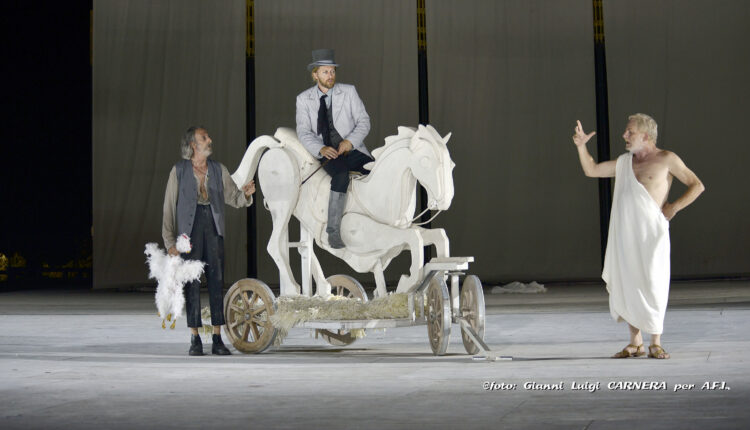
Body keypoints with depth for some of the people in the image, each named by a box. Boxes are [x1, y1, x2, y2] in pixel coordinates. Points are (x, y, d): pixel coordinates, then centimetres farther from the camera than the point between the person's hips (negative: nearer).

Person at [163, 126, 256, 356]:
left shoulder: (218, 169, 11)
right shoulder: (179, 170, 2)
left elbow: (233, 198, 7)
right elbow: (169, 206, 1)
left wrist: (246, 193, -17)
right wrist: (170, 241, -5)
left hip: (213, 229, 3)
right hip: (189, 229, -2)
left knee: (217, 282, -1)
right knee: (192, 283, -2)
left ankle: (217, 339, 4)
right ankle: (195, 339, 5)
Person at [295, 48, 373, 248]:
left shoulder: (348, 91, 7)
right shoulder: (304, 99, 6)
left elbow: (363, 121, 4)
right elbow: (303, 132, 0)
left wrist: (350, 141, -14)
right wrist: (321, 149, -19)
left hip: (352, 149, 2)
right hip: (327, 154, -2)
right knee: (341, 175, -34)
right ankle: (333, 231, -33)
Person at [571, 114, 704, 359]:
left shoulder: (666, 160, 2)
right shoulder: (624, 162, 17)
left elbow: (697, 186, 2)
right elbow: (591, 170, 25)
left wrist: (674, 206, -8)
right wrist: (581, 146, 11)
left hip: (650, 232, -5)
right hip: (623, 235, 5)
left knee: (652, 286, -7)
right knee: (624, 286, 4)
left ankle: (656, 344, 5)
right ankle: (635, 343, 14)